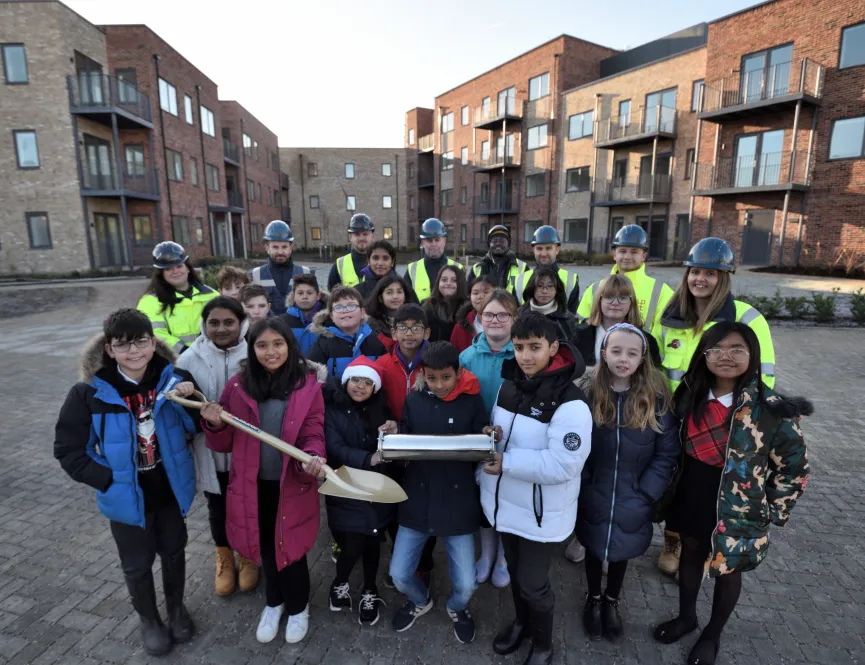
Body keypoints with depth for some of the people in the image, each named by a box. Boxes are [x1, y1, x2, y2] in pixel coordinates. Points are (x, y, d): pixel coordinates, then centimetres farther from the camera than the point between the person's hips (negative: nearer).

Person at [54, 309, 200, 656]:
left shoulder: (173, 378, -14)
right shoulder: (90, 394, -17)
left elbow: (197, 427, -5)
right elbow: (68, 451, -8)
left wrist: (191, 401, -25)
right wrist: (110, 480, -15)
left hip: (170, 490, 1)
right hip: (127, 496, -1)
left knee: (174, 551, 22)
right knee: (137, 564, 20)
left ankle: (176, 607, 49)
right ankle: (148, 619, 47)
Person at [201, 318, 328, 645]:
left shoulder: (308, 384, -9)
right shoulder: (238, 386, -3)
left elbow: (313, 434, -10)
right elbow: (225, 444, 2)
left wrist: (313, 458, -30)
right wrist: (215, 424, -18)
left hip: (292, 485, -2)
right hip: (253, 485, 3)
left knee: (291, 547, 12)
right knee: (265, 546, 21)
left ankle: (298, 607, 41)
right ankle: (274, 602, 49)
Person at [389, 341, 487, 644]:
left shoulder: (472, 401, -7)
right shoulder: (413, 400, -1)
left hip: (457, 501, -2)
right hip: (418, 498, 2)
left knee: (465, 584, 2)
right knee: (399, 574, 6)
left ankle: (457, 608, 40)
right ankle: (420, 601, 42)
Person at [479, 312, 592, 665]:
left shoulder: (570, 403, -25)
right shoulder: (508, 385, -1)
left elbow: (562, 465, -29)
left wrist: (506, 462, -28)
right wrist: (492, 436, -12)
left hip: (543, 513, -6)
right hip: (506, 502, 6)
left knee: (533, 584, 13)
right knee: (515, 573, 26)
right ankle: (521, 622, 54)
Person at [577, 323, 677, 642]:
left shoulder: (656, 398, -12)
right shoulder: (588, 394, -12)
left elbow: (667, 453, -7)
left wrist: (645, 493, -11)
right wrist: (582, 486, -11)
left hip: (632, 502, 1)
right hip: (593, 498, 0)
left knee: (621, 553, 22)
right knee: (594, 549, 20)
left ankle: (611, 601, 49)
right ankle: (593, 599, 48)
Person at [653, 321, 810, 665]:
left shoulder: (772, 408, -20)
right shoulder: (690, 396, -8)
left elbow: (794, 466, -9)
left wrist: (772, 512, -6)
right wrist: (671, 490, 8)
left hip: (738, 509, -3)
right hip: (692, 501, 3)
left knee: (727, 569, 19)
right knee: (690, 555, 23)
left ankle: (712, 634, 46)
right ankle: (686, 616, 50)